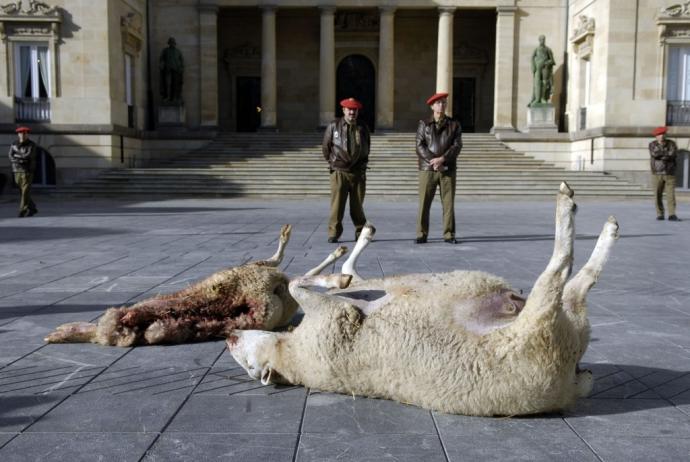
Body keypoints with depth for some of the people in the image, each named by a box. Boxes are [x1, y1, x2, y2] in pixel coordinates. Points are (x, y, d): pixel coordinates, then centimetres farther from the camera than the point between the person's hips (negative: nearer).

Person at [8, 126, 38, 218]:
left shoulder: (32, 145, -4)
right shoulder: (13, 144, 7)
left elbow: (29, 156, -18)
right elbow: (11, 158, -3)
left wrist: (17, 156, -8)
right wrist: (22, 159, -16)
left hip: (28, 171, -5)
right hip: (17, 171, 5)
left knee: (25, 192, -9)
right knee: (22, 192, 10)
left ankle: (23, 212, -7)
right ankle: (32, 209, 23)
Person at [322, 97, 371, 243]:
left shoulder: (362, 128, 9)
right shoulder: (333, 126, 3)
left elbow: (366, 149, 21)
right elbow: (326, 146, 10)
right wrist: (332, 162, 11)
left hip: (358, 172, 2)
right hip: (339, 171, -2)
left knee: (357, 205, 7)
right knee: (337, 204, -6)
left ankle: (361, 233, 18)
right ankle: (333, 233, 0)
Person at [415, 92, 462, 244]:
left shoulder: (454, 124, 10)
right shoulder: (424, 124, 8)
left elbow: (457, 146, -1)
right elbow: (420, 146, -1)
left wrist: (442, 159, -14)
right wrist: (433, 161, -13)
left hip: (448, 170, 1)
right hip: (427, 169, -1)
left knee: (449, 203, 0)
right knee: (424, 203, -3)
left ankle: (449, 235, 7)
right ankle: (422, 235, 3)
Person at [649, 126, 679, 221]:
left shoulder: (671, 144, 5)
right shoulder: (652, 145, 3)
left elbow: (673, 154, -15)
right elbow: (654, 154, -16)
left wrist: (660, 155, -13)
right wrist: (667, 153, -8)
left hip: (670, 174, 0)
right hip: (657, 173, 0)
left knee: (671, 195, -7)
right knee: (658, 195, 1)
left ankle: (672, 215, -9)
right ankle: (660, 215, 9)